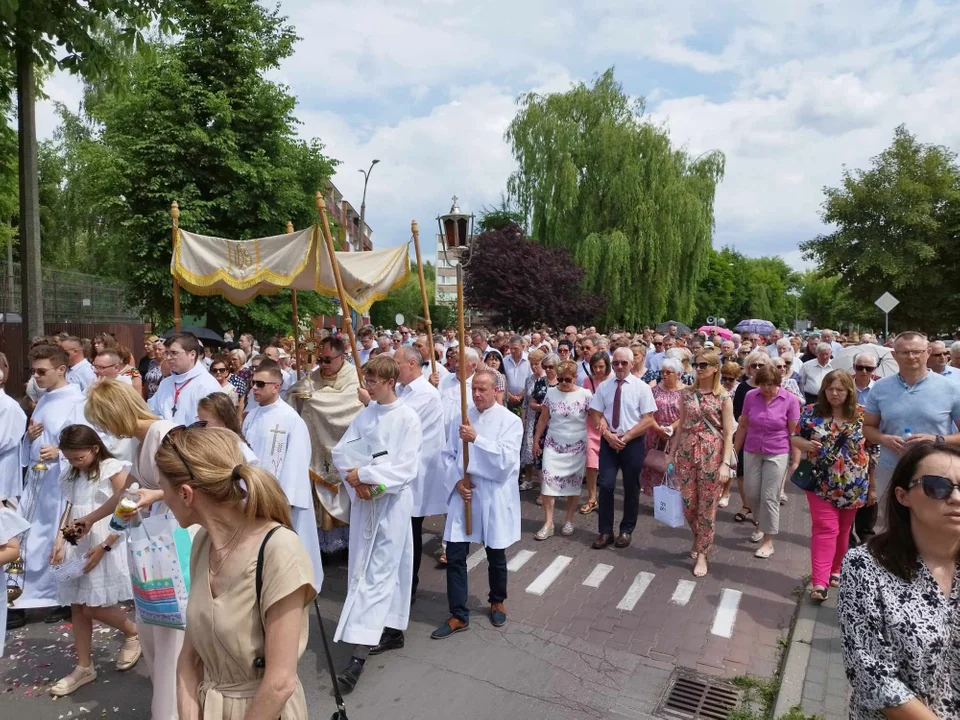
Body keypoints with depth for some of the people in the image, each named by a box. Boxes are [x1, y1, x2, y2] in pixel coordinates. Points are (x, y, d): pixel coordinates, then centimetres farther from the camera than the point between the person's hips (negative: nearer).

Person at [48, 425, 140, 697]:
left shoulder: (114, 470, -11)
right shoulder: (71, 475, 9)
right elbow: (71, 511, 14)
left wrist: (103, 547, -16)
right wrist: (60, 541, -1)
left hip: (103, 546, -6)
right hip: (76, 547, 6)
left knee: (93, 608, -5)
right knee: (77, 607, 10)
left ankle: (133, 632, 22)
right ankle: (84, 667, 23)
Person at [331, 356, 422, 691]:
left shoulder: (408, 418, -11)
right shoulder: (365, 414, 5)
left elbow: (406, 470, -16)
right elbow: (341, 451, 2)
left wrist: (362, 474, -14)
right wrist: (357, 481, -15)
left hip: (392, 502, -6)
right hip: (364, 500, 6)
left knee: (378, 572, -5)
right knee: (380, 567, 15)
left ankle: (359, 653, -5)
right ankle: (392, 631, 31)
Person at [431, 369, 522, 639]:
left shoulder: (510, 421, -8)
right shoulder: (461, 418, 3)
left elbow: (506, 459, -19)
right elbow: (448, 454, 5)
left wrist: (476, 438, -25)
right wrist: (456, 481, -11)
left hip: (494, 497, -2)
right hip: (463, 494, 3)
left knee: (496, 556, 15)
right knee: (454, 556, 2)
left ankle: (497, 602, 40)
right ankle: (459, 615, 16)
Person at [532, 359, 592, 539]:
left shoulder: (585, 394, -7)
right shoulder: (551, 393, 0)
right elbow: (543, 419, 6)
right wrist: (536, 440, 7)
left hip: (576, 446, -1)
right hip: (553, 445, 2)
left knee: (573, 483, 8)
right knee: (548, 480, -7)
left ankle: (569, 521, 23)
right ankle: (548, 523, 0)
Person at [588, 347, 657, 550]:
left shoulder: (641, 387, -6)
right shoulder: (604, 386, 3)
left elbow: (648, 420, -9)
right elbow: (596, 414, 3)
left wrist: (625, 437, -15)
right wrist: (608, 435, -13)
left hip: (633, 442, -2)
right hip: (608, 441, 2)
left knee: (631, 488, 10)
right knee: (605, 485, -3)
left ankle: (626, 531, 26)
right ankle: (605, 531, 9)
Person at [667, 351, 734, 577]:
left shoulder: (723, 397, -4)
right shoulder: (687, 393, 6)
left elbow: (729, 433, -6)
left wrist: (725, 463, -13)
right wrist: (671, 453, 9)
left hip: (712, 454, -3)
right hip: (687, 451, 4)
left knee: (707, 506, 4)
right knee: (688, 503, 8)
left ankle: (702, 553, 18)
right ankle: (700, 539, 36)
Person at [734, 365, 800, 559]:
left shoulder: (790, 400, -11)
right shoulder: (750, 396, -4)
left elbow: (794, 432, -6)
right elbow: (742, 426, 4)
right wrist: (734, 451, 7)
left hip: (777, 454, -3)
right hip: (752, 452, 3)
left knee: (769, 497, -1)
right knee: (751, 493, 10)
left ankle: (768, 541, 12)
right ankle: (761, 522, 39)